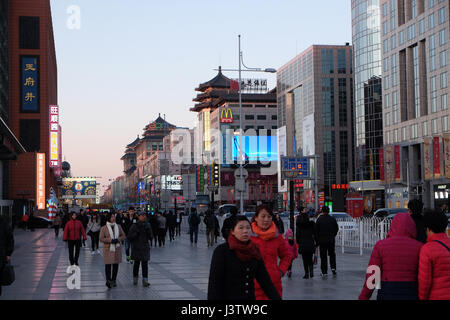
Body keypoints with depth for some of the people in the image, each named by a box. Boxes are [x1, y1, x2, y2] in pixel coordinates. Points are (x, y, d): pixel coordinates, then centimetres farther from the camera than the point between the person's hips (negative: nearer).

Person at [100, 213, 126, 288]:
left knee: (116, 265, 5)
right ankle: (108, 280, -8)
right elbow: (101, 238, -7)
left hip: (117, 248, 3)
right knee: (108, 265, -9)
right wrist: (110, 240, -18)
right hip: (108, 249, -3)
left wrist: (118, 239, -11)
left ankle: (113, 281, 15)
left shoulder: (118, 227, 9)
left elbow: (123, 236, 9)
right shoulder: (104, 228, -1)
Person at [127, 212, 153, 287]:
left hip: (145, 247, 3)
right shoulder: (134, 226, -4)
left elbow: (151, 237, 9)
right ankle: (135, 279, 22)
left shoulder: (147, 225, 8)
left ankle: (145, 280, -8)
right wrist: (137, 232, -19)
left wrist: (148, 231, -9)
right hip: (136, 248, -2)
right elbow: (129, 237, -8)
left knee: (145, 264, -5)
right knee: (136, 263, 5)